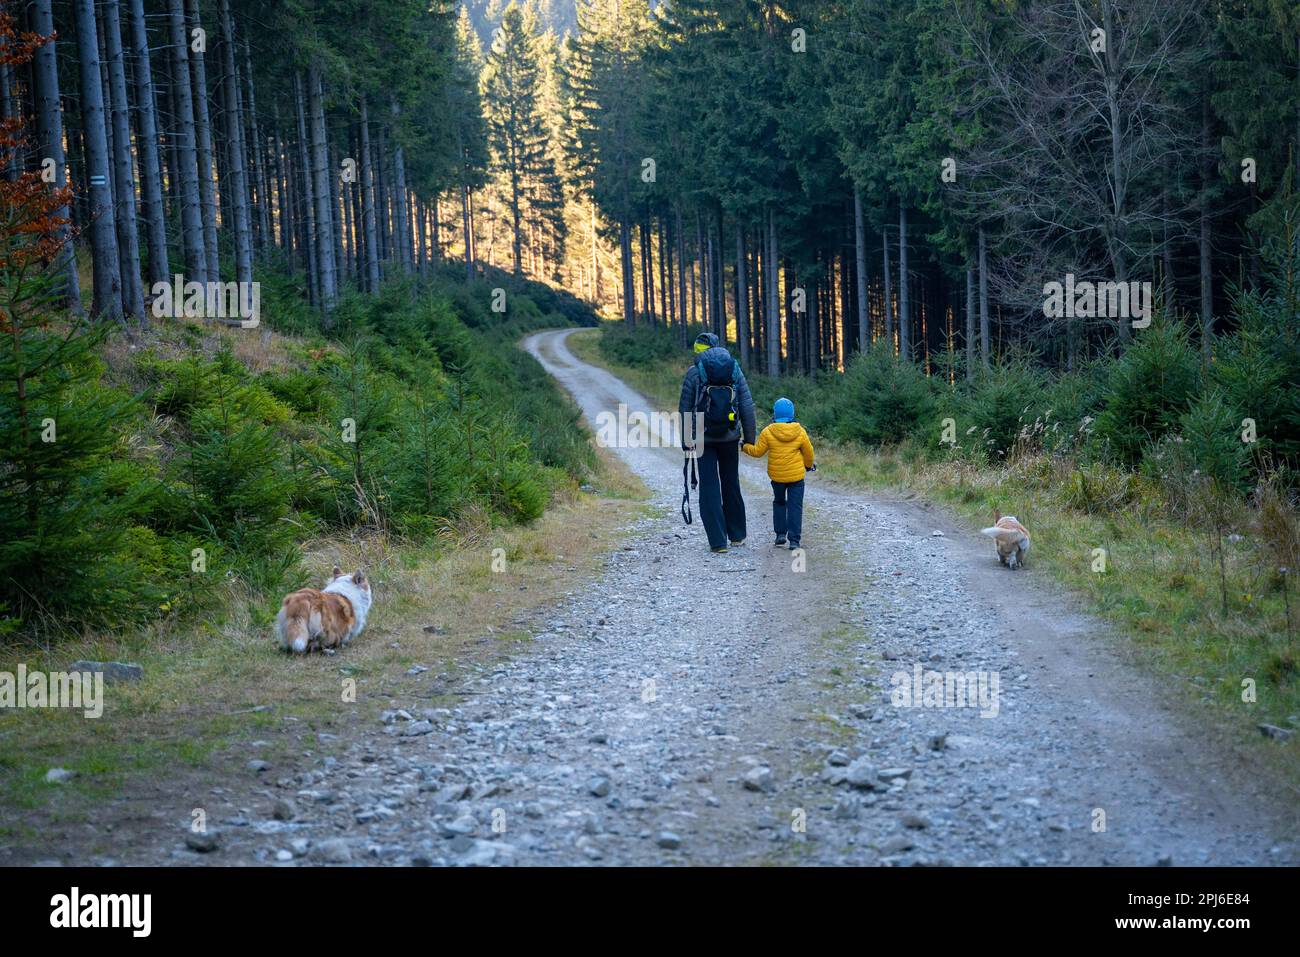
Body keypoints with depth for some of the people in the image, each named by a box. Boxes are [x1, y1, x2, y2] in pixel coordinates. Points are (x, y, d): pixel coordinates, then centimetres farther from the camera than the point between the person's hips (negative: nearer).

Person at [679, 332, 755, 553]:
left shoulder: (693, 373, -5)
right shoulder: (734, 370, 2)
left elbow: (685, 409, -4)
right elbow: (747, 407, 0)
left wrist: (685, 441, 5)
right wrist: (749, 438, 5)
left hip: (703, 438, -2)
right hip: (730, 437, 2)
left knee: (709, 489, 2)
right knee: (731, 484, 17)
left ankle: (718, 541, -3)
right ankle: (737, 535, 27)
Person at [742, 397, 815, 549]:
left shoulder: (768, 432, -11)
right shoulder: (800, 432, -6)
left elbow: (757, 451, -3)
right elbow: (808, 452, 5)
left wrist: (745, 446, 17)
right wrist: (809, 465, 25)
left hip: (776, 475, 1)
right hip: (796, 476, -1)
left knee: (779, 502, 22)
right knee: (795, 506, 3)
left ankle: (780, 533, 18)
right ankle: (794, 539, -4)